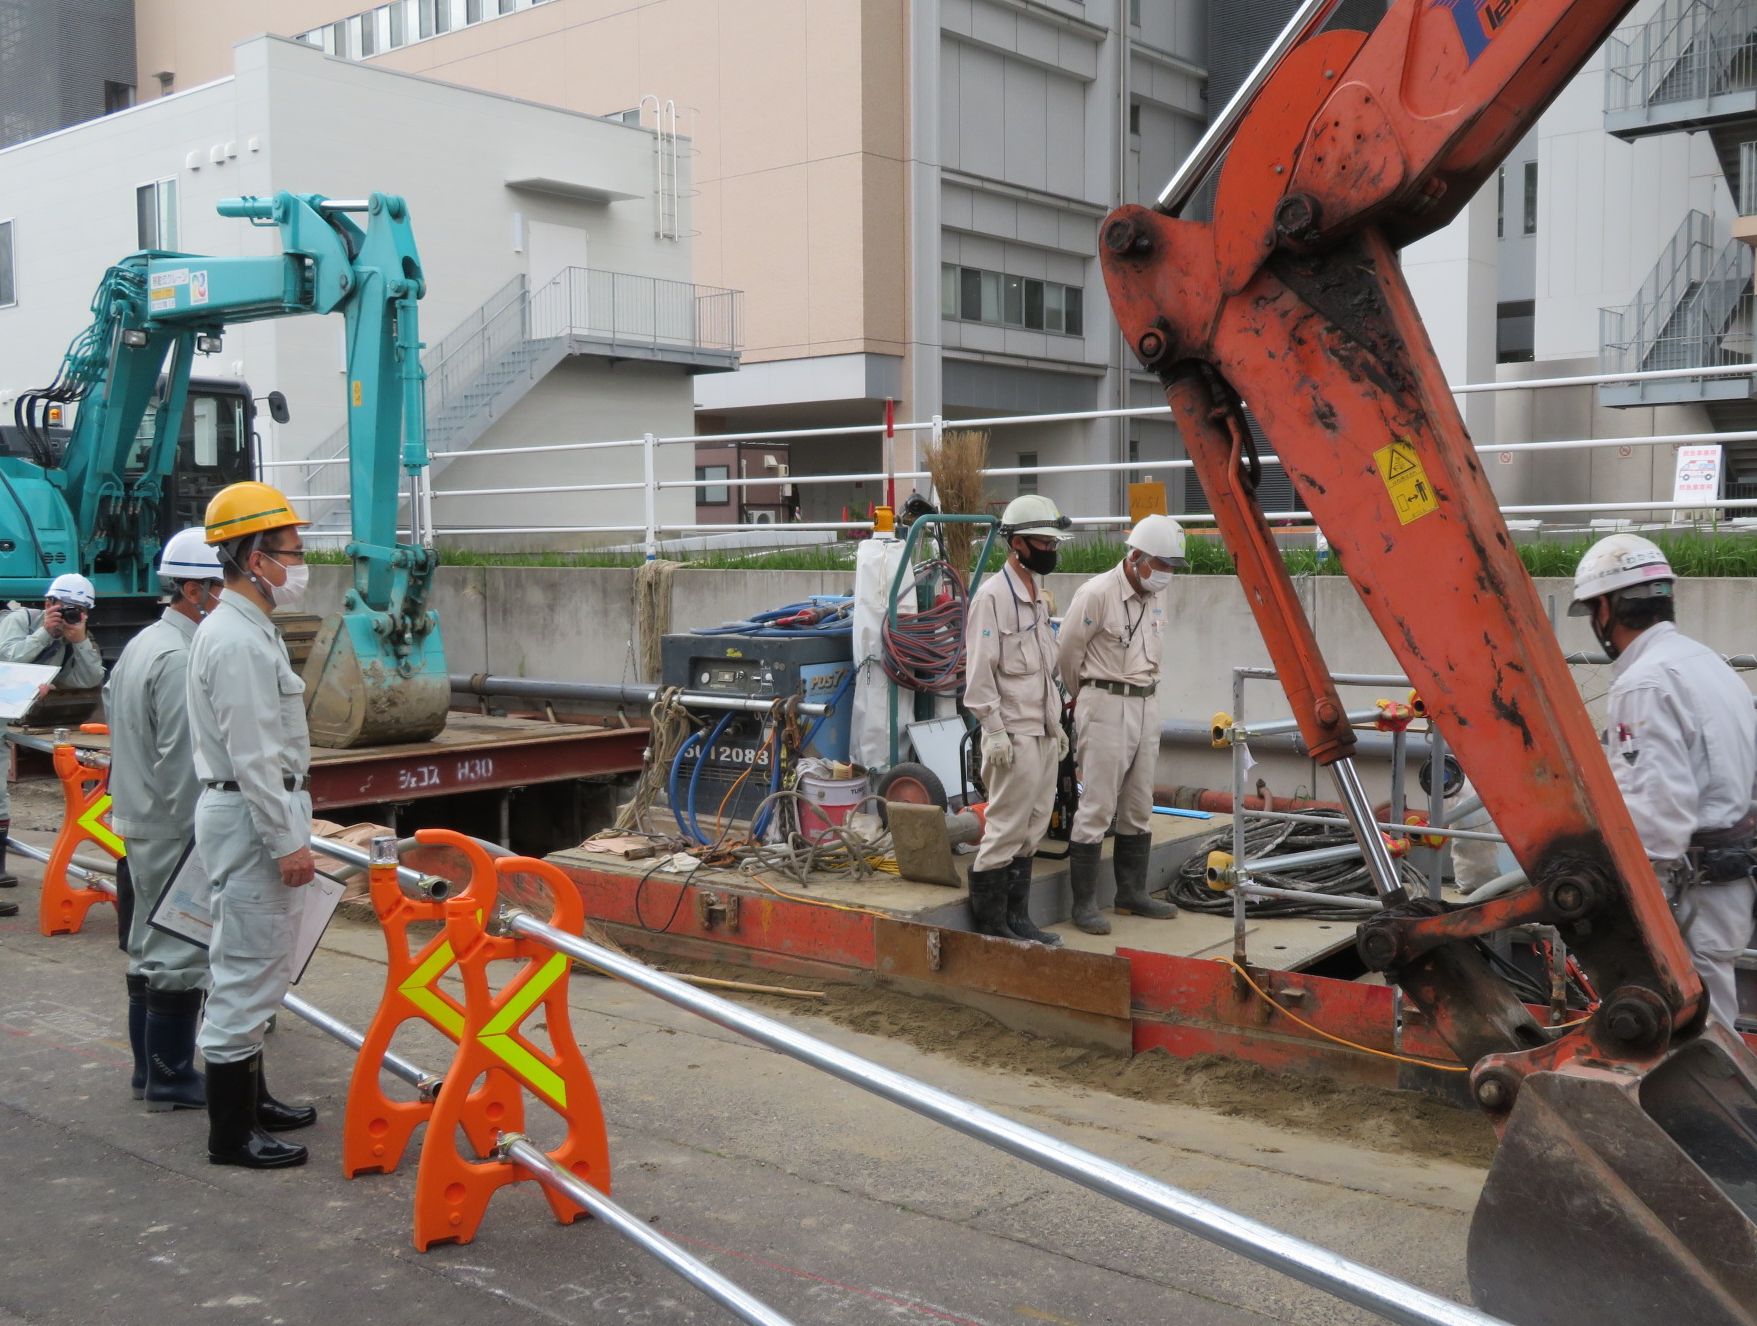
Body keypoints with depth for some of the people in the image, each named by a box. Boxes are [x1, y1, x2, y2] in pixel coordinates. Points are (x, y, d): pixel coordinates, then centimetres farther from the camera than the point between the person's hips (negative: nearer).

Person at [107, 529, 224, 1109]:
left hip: (138, 821, 11)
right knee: (180, 953, -2)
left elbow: (112, 706, 21)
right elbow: (182, 761, -23)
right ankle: (170, 1079, 6)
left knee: (149, 948, 17)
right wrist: (199, 836, -19)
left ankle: (149, 1070, 27)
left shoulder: (142, 644, 13)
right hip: (175, 831, -11)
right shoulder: (182, 657, -20)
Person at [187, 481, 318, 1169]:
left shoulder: (242, 628, 14)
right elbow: (254, 756, -23)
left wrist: (289, 827, 22)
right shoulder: (239, 641, -19)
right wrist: (288, 842, -20)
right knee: (247, 972, -5)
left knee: (254, 969, 19)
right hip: (251, 816, -11)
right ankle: (230, 1134, 3)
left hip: (254, 811, 11)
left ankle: (251, 1099, 31)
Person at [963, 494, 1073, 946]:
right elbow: (979, 672, -16)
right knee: (1007, 827, -6)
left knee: (1032, 828, 11)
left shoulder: (1037, 596, 17)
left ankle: (1016, 917, 19)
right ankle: (989, 920, 3)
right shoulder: (992, 596, -12)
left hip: (1043, 733, 9)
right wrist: (994, 731, -19)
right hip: (1013, 734, -9)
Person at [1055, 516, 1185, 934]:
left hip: (1145, 706, 8)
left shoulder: (1156, 595, 9)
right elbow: (1068, 652, -7)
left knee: (1139, 808, 14)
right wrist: (1083, 696, 7)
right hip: (1105, 707, -8)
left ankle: (1132, 892, 25)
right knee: (1097, 808, -6)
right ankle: (1084, 904, 0)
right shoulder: (1097, 593, -15)